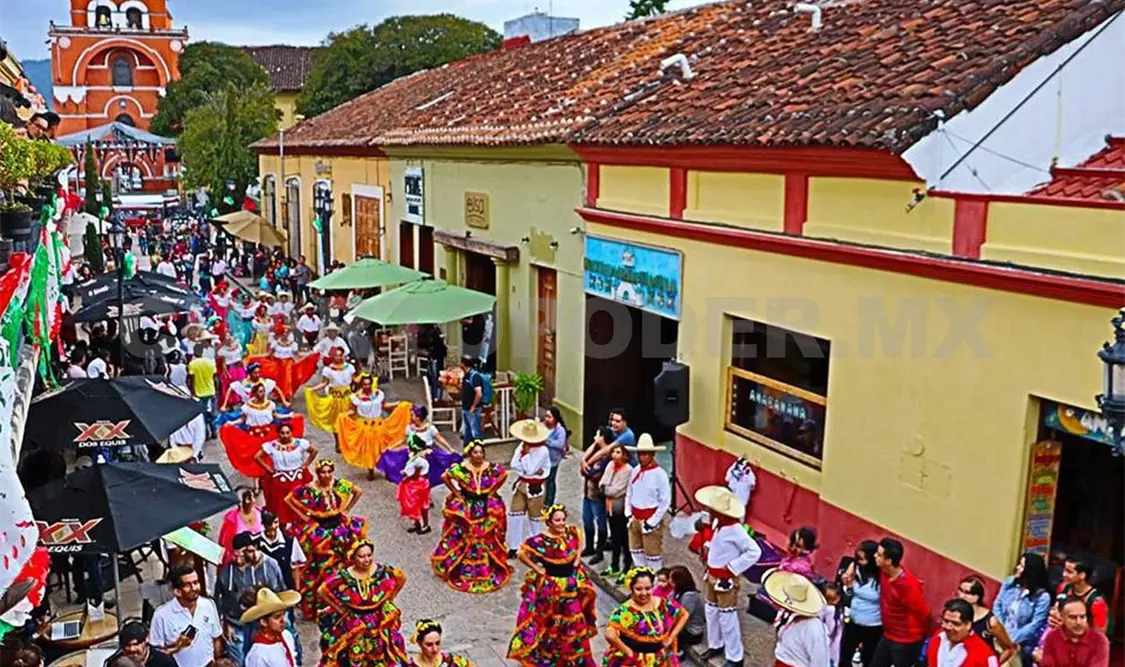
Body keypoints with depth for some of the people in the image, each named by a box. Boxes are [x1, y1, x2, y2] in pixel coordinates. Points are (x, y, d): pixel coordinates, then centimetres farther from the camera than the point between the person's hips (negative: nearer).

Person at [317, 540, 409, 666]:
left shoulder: (382, 571, -16)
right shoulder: (344, 576, -20)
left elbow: (402, 578, 1)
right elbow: (321, 591, -11)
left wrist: (389, 599, 1)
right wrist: (339, 608, -7)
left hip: (380, 622, 2)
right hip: (353, 626, -1)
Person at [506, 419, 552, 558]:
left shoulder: (542, 450, -21)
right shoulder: (522, 446, 2)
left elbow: (530, 470, -24)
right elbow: (514, 465, -7)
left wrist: (526, 454, -19)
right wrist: (526, 470, -19)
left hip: (535, 487, -7)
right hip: (521, 484, 7)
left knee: (534, 517, 7)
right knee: (515, 514, 7)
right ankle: (514, 547, 19)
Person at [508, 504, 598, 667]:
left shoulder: (572, 532, -8)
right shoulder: (540, 540, -24)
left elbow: (580, 535, 15)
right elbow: (521, 554, -23)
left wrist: (578, 556, 4)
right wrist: (537, 569, -16)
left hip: (572, 584, 5)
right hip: (550, 586, -5)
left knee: (574, 623, 17)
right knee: (551, 623, 9)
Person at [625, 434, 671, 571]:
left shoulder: (660, 474, -17)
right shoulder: (635, 471, 2)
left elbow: (665, 502, -15)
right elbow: (629, 494, 14)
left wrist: (652, 522, -15)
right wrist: (629, 514, 5)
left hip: (651, 519, -7)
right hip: (635, 518, 7)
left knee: (652, 553, 2)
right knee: (635, 551, 18)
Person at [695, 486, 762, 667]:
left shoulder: (734, 529, -28)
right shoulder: (717, 522, -2)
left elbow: (754, 552, -26)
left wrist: (733, 567, -22)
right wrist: (708, 548, 5)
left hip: (726, 579, -9)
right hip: (711, 576, 9)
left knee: (727, 618, 2)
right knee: (711, 612, 22)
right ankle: (715, 645, 42)